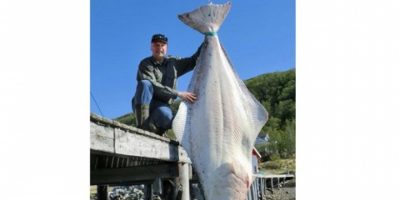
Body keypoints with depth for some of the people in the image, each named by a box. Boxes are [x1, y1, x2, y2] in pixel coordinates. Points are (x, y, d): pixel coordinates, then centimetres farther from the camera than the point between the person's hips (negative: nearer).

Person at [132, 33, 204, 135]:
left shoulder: (173, 63, 11)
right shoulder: (145, 64, -4)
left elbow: (194, 61, 15)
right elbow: (153, 86, -18)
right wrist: (178, 94, -24)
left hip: (162, 105, 1)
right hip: (142, 104, -1)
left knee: (166, 115, -37)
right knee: (144, 84, -34)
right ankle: (142, 128, -34)